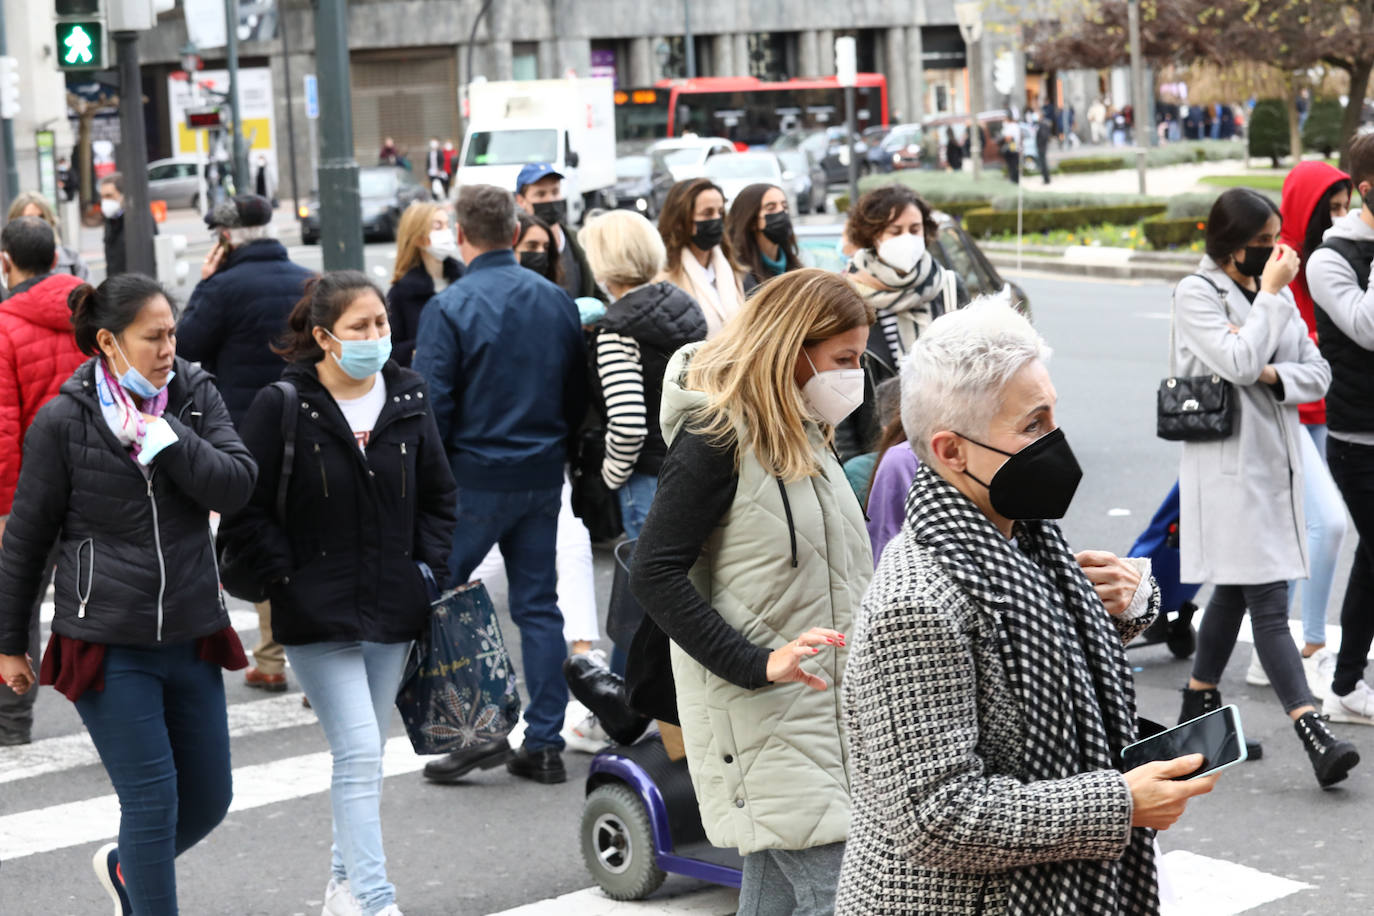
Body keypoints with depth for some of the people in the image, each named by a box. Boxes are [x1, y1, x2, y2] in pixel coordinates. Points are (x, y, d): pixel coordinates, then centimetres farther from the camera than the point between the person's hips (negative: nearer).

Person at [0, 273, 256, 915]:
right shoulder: (64, 421, -8)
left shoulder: (196, 396, 2)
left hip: (191, 637, 5)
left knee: (209, 798, 13)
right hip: (107, 645, -4)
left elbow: (236, 486, -10)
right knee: (153, 799, -5)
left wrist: (165, 437, -21)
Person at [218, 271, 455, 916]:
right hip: (318, 615, -5)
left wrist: (428, 570, 5)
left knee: (363, 754, 16)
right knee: (359, 753, -13)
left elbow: (439, 496, 15)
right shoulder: (282, 407, -10)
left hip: (393, 609, 5)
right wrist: (289, 579, -12)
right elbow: (245, 511, -7)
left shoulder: (408, 400, 4)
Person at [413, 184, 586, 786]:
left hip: (474, 478, -5)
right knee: (538, 605, 10)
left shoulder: (450, 308, -12)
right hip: (543, 477, 5)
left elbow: (432, 405, -12)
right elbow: (579, 396, 11)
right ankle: (544, 743, 12)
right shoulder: (556, 301, 5)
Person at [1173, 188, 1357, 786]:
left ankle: (1197, 705, 30)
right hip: (1228, 462, -8)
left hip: (1275, 458, 8)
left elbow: (1319, 372, 9)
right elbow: (1238, 364, -22)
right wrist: (1270, 294, -14)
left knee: (1235, 592, 16)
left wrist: (1273, 373, -11)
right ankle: (1313, 734, -19)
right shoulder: (1196, 295, -9)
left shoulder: (1276, 293, 13)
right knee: (1269, 601, -12)